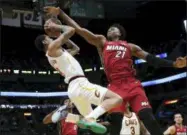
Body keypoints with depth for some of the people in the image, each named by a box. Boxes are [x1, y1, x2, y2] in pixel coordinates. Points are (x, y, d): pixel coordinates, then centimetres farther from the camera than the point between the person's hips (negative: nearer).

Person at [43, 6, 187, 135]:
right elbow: (78, 29, 14)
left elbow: (151, 59, 15)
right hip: (115, 87, 0)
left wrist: (173, 64, 3)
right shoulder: (102, 42, 19)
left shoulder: (130, 46, 20)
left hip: (132, 85, 0)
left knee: (148, 117, -12)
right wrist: (60, 13, 9)